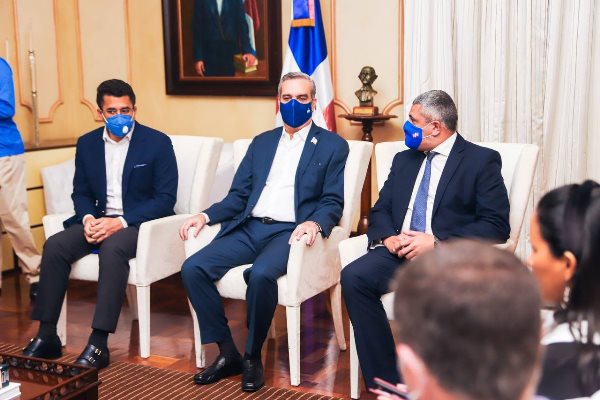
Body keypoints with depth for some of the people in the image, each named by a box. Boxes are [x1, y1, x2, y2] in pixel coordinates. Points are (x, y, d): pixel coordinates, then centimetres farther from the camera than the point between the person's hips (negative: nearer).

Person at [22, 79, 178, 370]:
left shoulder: (157, 143, -6)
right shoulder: (87, 144, 8)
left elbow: (166, 198, -10)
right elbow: (80, 192, 14)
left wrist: (121, 222, -21)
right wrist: (88, 219, -11)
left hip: (140, 222, -5)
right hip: (99, 219, 5)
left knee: (112, 248, -36)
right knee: (54, 245, -21)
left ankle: (99, 344, -35)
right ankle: (46, 336, -13)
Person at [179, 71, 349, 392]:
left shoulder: (333, 146, 7)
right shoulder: (261, 142, 21)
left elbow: (332, 203, 0)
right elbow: (238, 195, 17)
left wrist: (315, 223, -23)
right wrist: (206, 215, -1)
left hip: (290, 231, -5)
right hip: (249, 228, 5)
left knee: (260, 274, -36)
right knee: (193, 268, -17)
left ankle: (252, 357, -13)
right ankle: (227, 353, -7)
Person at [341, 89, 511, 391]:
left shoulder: (482, 161, 2)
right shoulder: (404, 160, 21)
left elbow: (496, 225, -7)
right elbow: (379, 211, 18)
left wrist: (437, 243, -17)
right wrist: (388, 236, -6)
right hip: (399, 251, 5)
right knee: (353, 277, -24)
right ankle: (385, 382, -17)